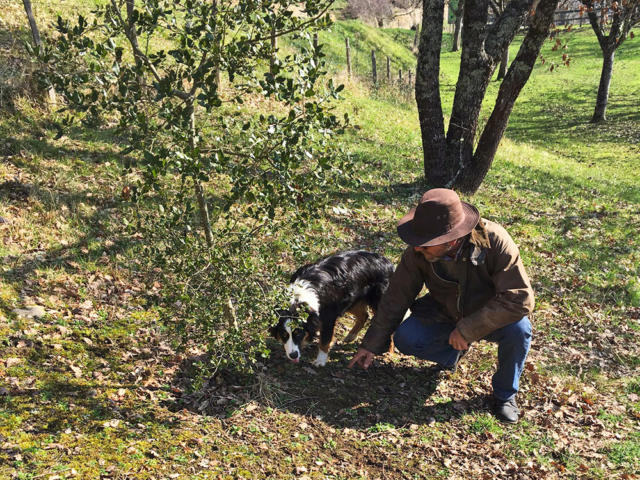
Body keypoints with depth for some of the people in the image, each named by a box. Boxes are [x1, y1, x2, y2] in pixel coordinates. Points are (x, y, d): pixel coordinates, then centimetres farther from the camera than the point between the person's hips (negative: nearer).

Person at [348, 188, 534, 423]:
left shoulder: (494, 241, -32)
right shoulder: (418, 252, -21)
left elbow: (520, 298, -34)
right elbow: (396, 297, -10)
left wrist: (468, 329, -34)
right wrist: (371, 345, -6)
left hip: (492, 316, -2)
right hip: (445, 315, 2)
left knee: (518, 328, -33)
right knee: (405, 339, -21)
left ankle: (505, 394, -4)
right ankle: (452, 353, 13)